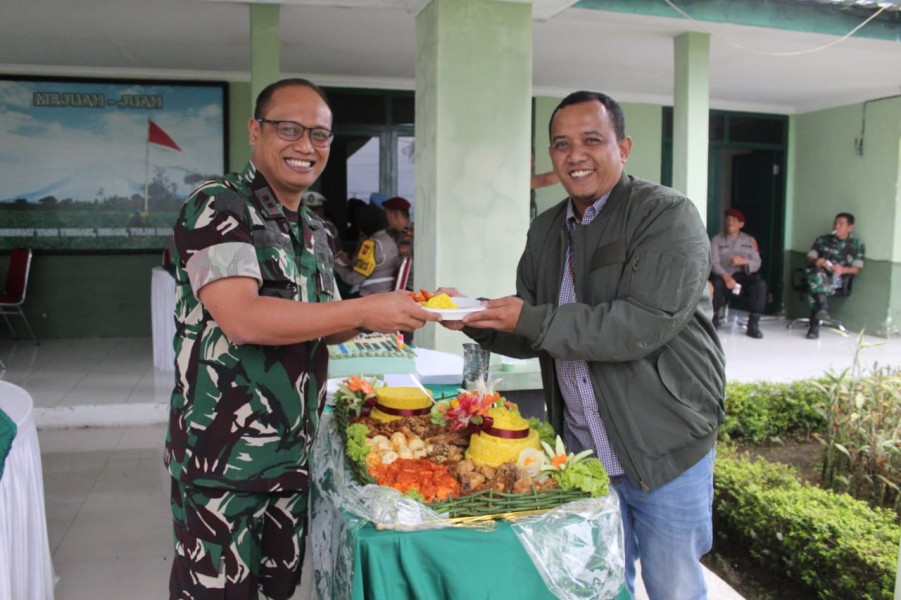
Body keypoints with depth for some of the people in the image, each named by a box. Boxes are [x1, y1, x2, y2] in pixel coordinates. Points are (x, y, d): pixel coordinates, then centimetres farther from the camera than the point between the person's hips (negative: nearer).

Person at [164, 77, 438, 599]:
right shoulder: (217, 207, -12)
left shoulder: (314, 232, 12)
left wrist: (391, 312, 2)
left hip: (294, 452, 7)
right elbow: (242, 318, -25)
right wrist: (364, 310, -21)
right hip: (223, 454, -7)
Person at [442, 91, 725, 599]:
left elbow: (644, 324, -25)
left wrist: (531, 319, -23)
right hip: (584, 449, 5)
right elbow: (530, 337, 11)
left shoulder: (667, 215, -13)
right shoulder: (546, 231, 8)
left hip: (666, 448, -5)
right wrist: (474, 319, -8)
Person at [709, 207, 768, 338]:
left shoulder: (750, 240, 15)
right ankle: (717, 318, -16)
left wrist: (744, 261, -17)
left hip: (743, 277, 2)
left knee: (760, 284, -29)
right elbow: (714, 263, -8)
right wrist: (726, 276, -28)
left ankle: (753, 324, -24)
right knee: (717, 283, -37)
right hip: (724, 276, -2)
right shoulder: (716, 240, 7)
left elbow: (757, 264, 5)